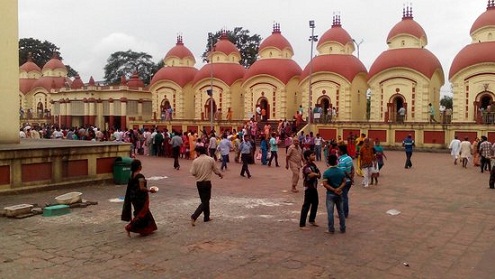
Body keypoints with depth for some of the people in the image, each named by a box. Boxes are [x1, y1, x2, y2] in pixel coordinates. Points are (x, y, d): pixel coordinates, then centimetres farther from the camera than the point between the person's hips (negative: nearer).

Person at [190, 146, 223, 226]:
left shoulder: (195, 161, -6)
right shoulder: (211, 159, -6)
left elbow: (193, 173, -6)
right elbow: (216, 170, 1)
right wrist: (220, 174, 22)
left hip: (199, 183, 3)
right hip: (207, 182, -3)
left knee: (205, 200, 18)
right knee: (205, 201, 3)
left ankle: (206, 217, 26)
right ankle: (194, 216, -12)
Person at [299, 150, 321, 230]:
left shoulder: (313, 165, 9)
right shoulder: (306, 167, -19)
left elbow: (319, 174, 3)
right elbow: (310, 175, -37)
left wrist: (315, 174, -18)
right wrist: (316, 174, -20)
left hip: (314, 187, 9)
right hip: (309, 188, -9)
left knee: (315, 204, 19)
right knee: (306, 205, -6)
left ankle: (312, 220, 36)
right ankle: (302, 224, -2)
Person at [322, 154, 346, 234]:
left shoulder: (326, 173, -12)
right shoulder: (341, 171, 0)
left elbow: (325, 184, -18)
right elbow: (344, 182, -3)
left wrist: (333, 190, -13)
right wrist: (339, 188, -13)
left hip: (330, 194, -4)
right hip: (339, 194, 4)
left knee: (330, 212, 3)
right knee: (341, 212, 13)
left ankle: (331, 229, 7)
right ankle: (343, 229, 20)